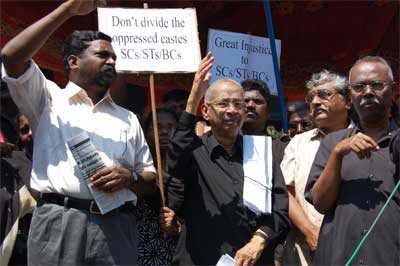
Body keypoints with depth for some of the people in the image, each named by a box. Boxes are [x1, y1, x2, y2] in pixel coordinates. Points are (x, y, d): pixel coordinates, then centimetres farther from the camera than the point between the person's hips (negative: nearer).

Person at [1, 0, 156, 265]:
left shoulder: (128, 118, 22)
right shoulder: (50, 99, 13)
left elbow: (150, 180, 20)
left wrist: (129, 178, -5)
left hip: (116, 227, 3)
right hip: (58, 224, -3)